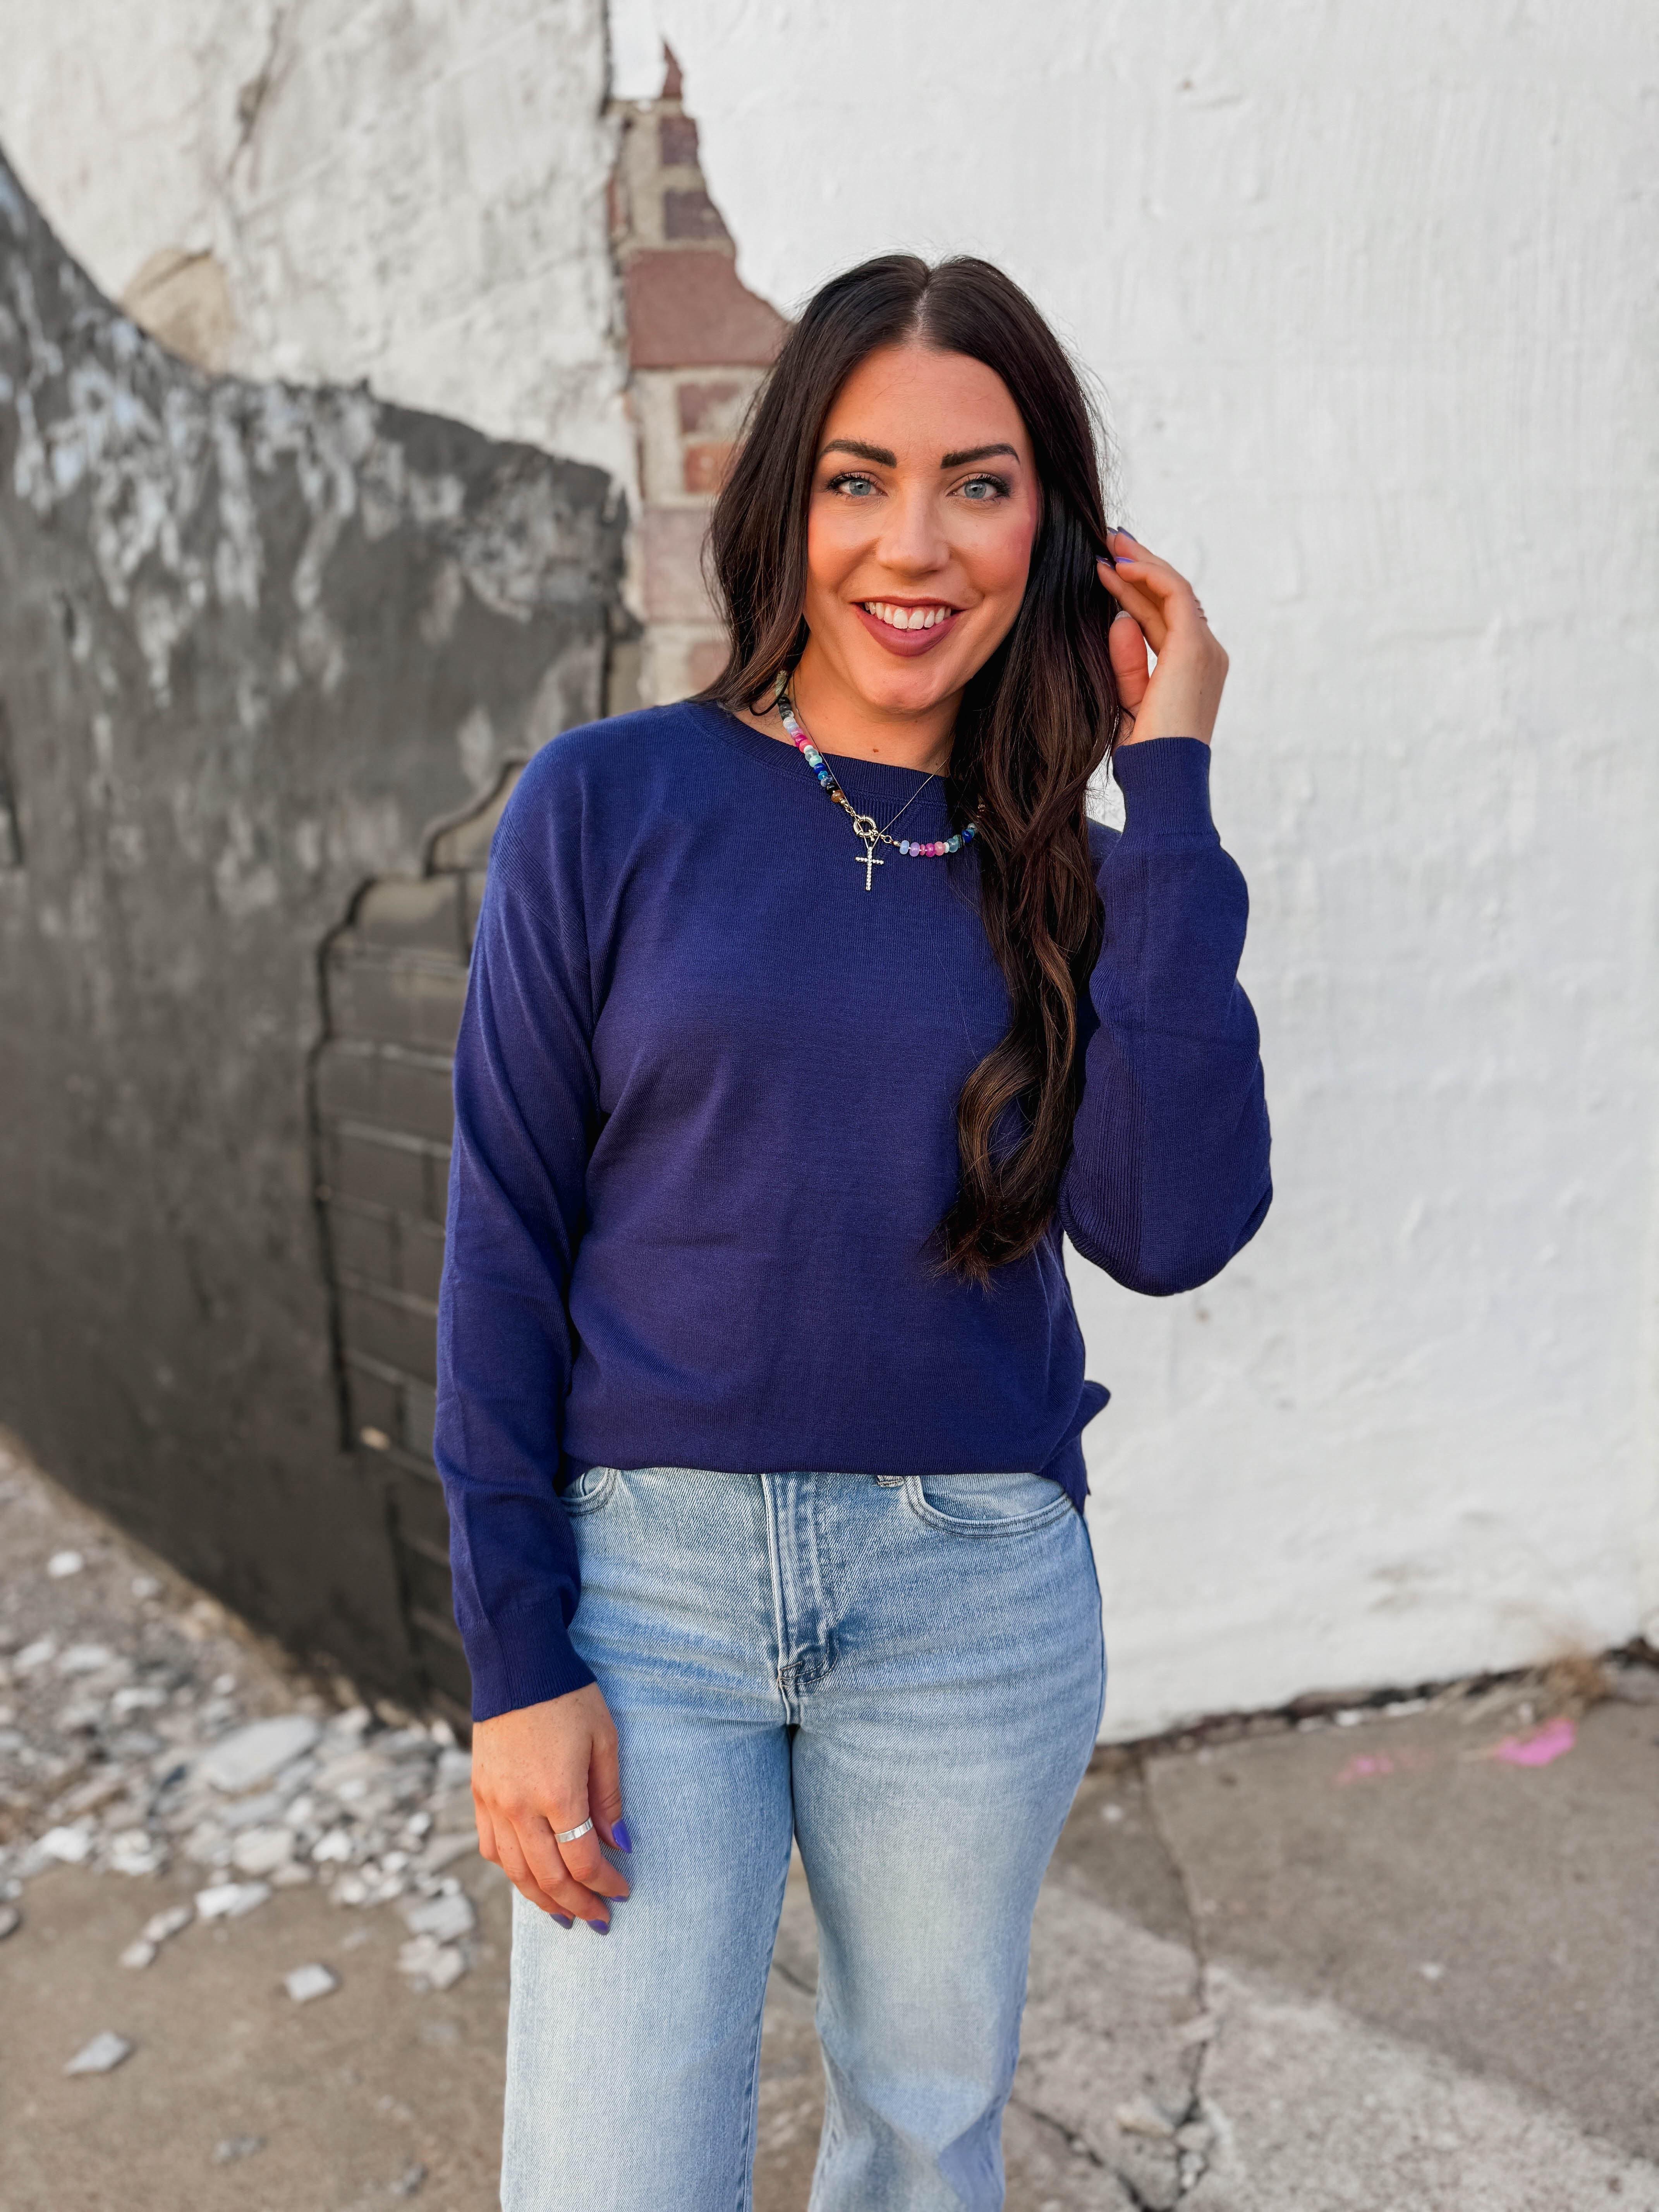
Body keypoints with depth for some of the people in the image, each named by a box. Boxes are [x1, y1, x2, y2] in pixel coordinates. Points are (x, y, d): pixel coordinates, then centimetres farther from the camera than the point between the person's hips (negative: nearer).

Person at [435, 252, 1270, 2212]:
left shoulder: (1069, 867, 2)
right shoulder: (610, 805, -5)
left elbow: (1171, 1226, -13)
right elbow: (505, 1242, -4)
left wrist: (1164, 796, -12)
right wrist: (514, 1660, -7)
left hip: (977, 1598, 3)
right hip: (646, 1574, -2)